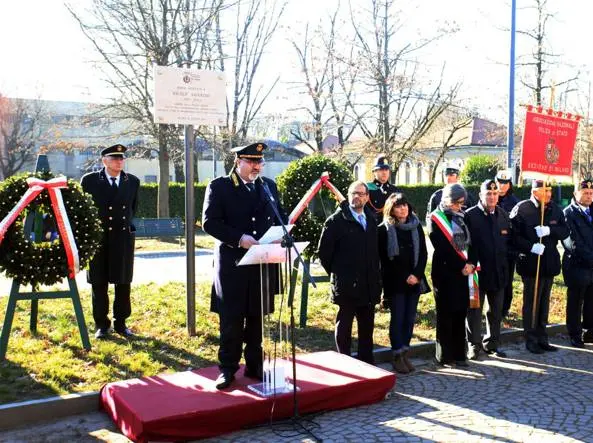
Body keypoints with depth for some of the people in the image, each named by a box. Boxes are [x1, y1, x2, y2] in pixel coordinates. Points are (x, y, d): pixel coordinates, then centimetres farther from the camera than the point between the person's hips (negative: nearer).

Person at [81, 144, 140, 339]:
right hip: (98, 238, -1)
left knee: (123, 283, 6)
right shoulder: (89, 180, -1)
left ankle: (121, 323, 17)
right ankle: (102, 324, 15)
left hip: (123, 237, 2)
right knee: (99, 284, 5)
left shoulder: (133, 181, 5)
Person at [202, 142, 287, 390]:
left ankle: (254, 365, 25)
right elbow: (209, 222, -10)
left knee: (257, 318, 12)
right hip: (232, 263, -4)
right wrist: (239, 238, -21)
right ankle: (227, 369, 14)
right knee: (231, 320, 2)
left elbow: (280, 216, 16)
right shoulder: (219, 186, -2)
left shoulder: (269, 186, 12)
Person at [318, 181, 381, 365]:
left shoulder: (371, 220, 12)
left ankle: (367, 363, 24)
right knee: (344, 327, 4)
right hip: (346, 286, -5)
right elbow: (324, 252, -6)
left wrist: (375, 277, 11)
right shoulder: (336, 221, -7)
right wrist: (336, 274, -1)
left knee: (367, 327, 13)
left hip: (369, 285, 6)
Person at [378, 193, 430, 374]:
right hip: (394, 282, -3)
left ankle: (404, 353, 15)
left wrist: (417, 274, -7)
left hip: (414, 280, 4)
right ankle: (397, 356, 5)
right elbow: (383, 258, -3)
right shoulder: (384, 230, -2)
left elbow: (423, 253, 7)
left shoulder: (416, 226, 9)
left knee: (410, 318, 5)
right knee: (397, 318, -2)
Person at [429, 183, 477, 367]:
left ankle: (459, 354, 15)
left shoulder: (462, 217, 14)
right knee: (445, 315, 0)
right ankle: (444, 356, 7)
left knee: (460, 313, 7)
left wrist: (471, 263, -6)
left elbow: (471, 241, 10)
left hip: (463, 271, 5)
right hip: (445, 272, -5)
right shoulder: (436, 218, -4)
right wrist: (461, 265, -11)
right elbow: (443, 247, -11)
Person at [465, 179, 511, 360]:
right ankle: (474, 345, 13)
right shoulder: (470, 215, -8)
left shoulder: (503, 215, 9)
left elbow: (509, 239, 16)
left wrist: (504, 260, 7)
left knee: (496, 311, 13)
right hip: (477, 270, -5)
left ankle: (492, 344, 25)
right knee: (474, 310, 3)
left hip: (498, 271, 5)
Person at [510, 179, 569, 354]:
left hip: (549, 262, 6)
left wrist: (549, 230, -16)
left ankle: (542, 338, 24)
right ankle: (530, 339, 12)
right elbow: (513, 235, -14)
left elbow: (565, 231, 2)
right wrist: (530, 247, -24)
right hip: (530, 263, -5)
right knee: (531, 302, 0)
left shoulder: (555, 209, 5)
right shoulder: (522, 209, -11)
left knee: (544, 302, 14)